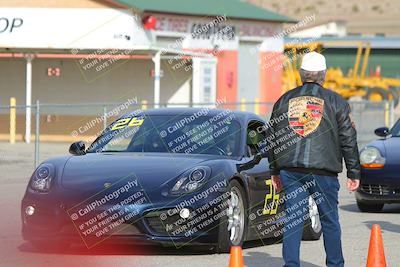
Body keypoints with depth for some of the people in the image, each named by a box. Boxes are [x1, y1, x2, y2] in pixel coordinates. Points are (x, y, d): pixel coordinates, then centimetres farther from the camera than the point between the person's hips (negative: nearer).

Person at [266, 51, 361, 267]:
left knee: (293, 218, 4)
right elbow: (348, 140, 1)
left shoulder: (285, 100, 11)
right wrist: (353, 173, 7)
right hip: (324, 169, -2)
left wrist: (274, 172, 22)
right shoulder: (335, 101, 2)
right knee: (329, 219, 7)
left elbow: (272, 136, 15)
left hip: (290, 169, 2)